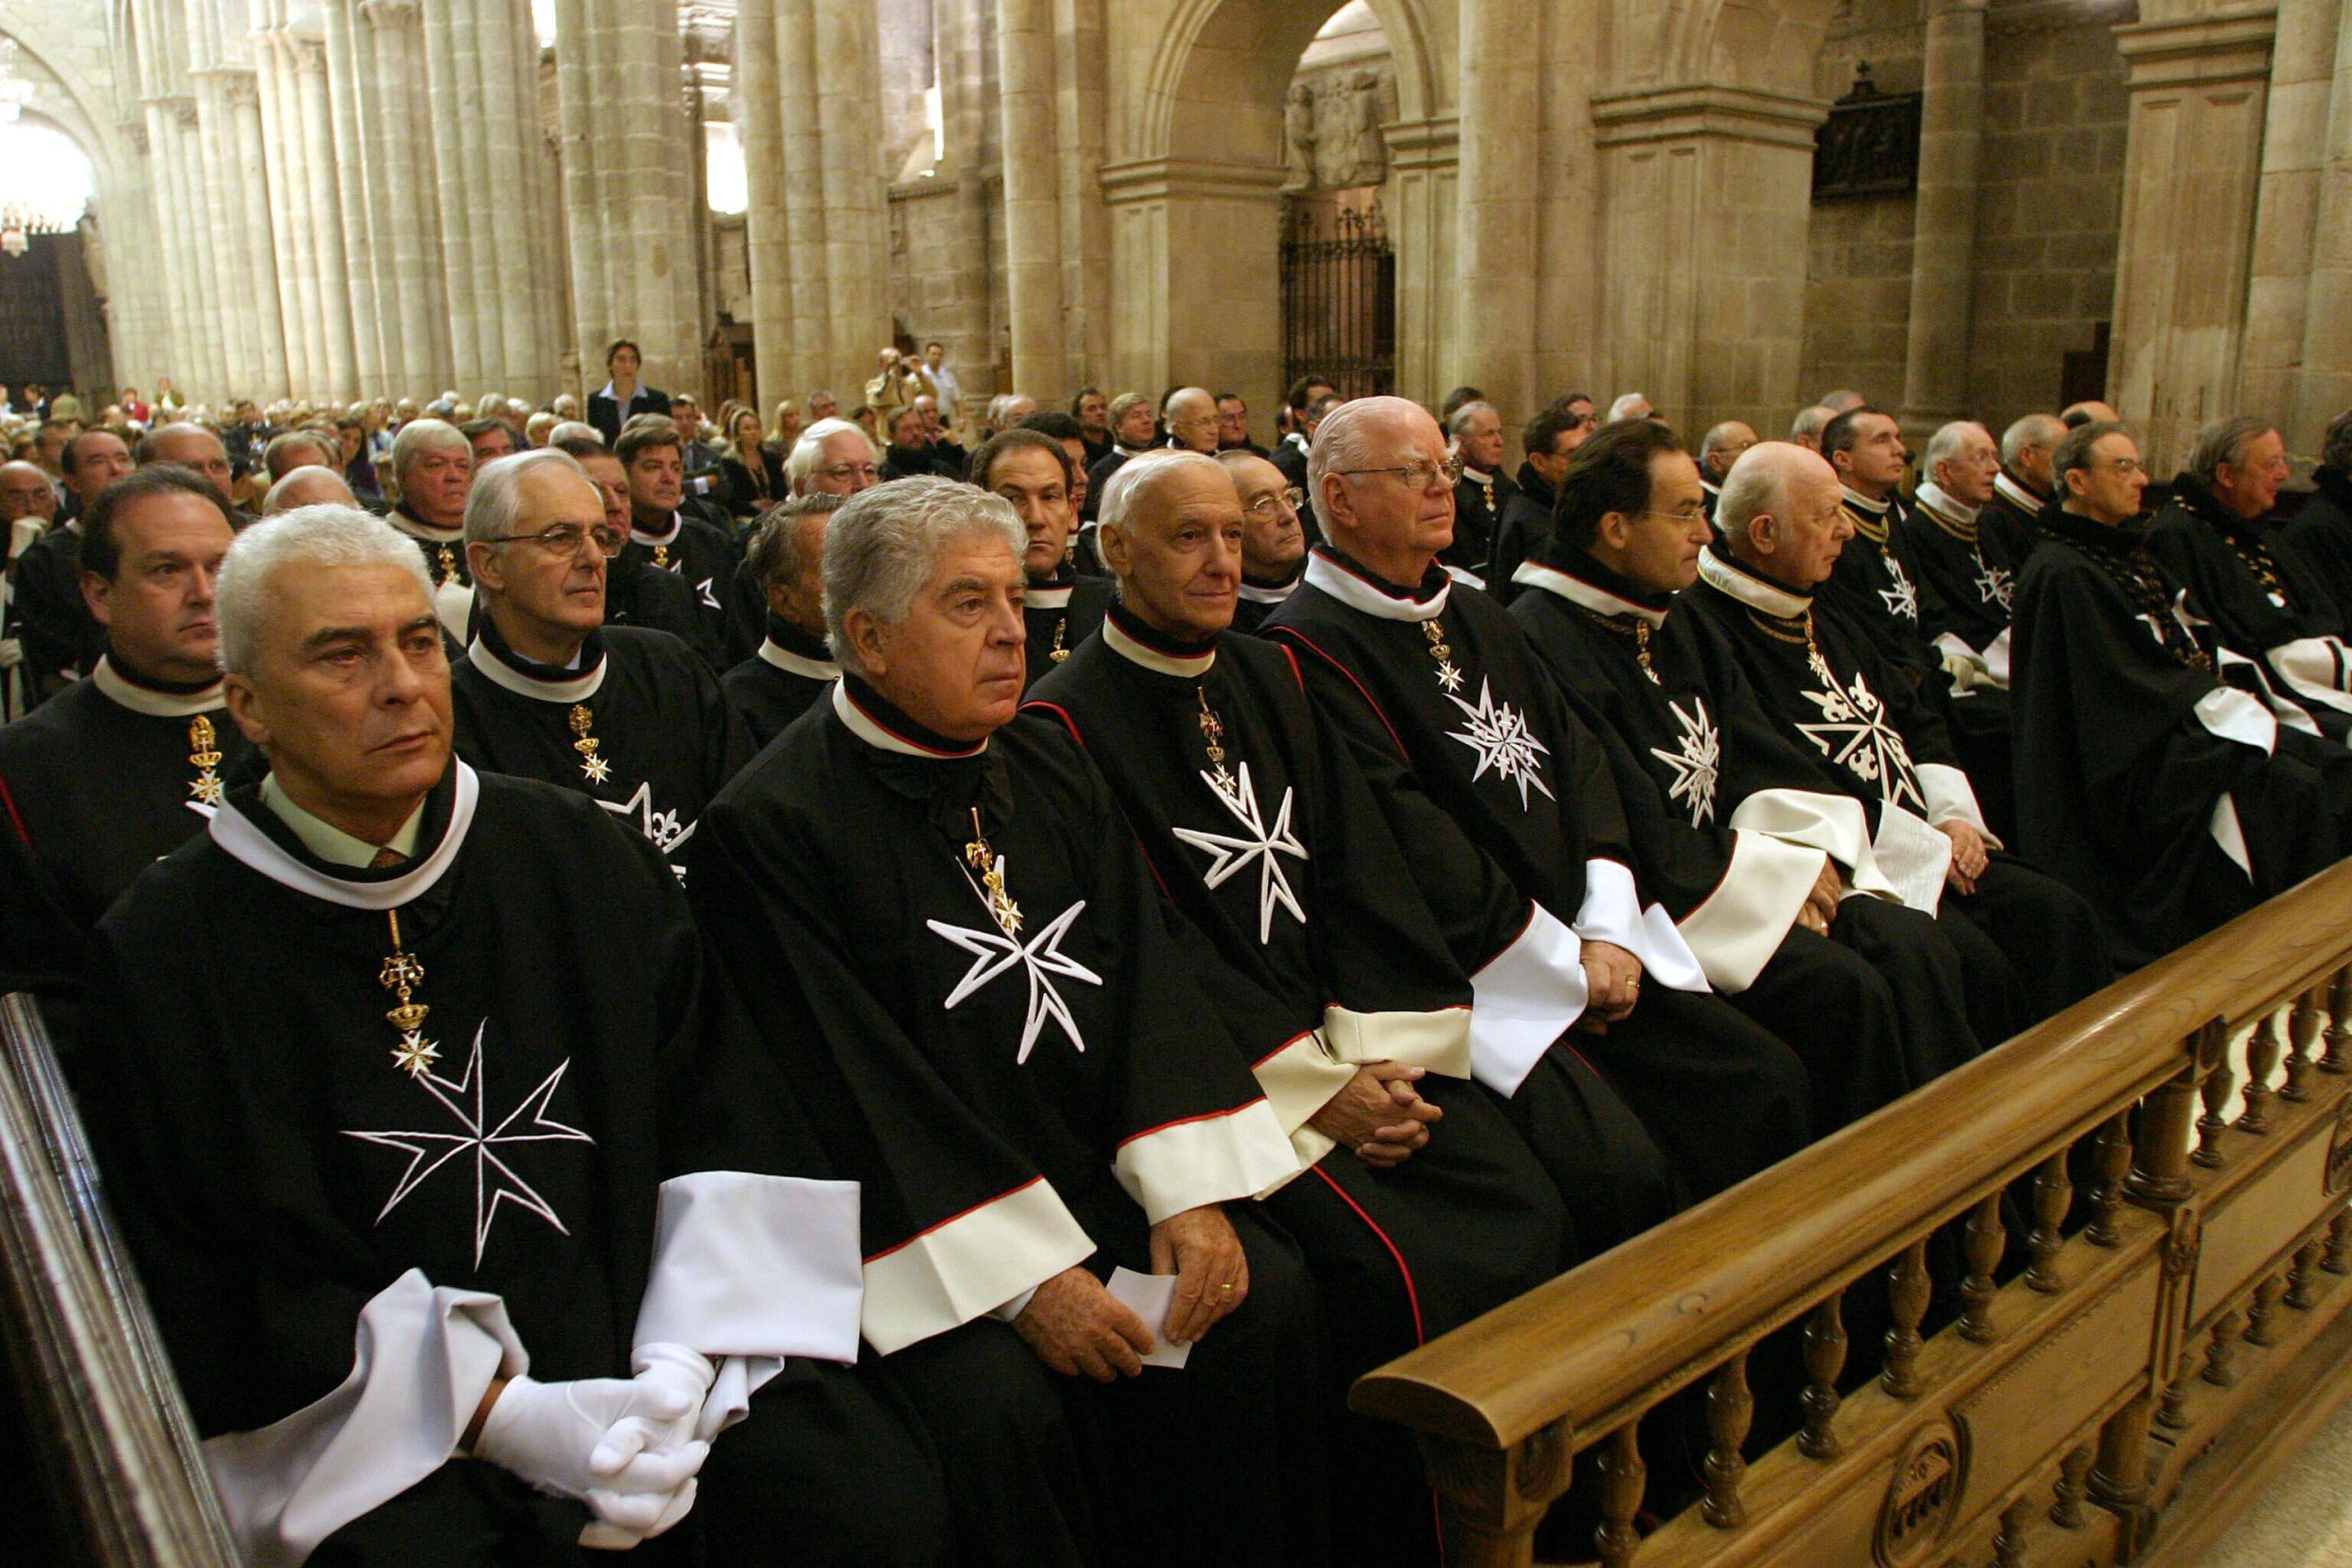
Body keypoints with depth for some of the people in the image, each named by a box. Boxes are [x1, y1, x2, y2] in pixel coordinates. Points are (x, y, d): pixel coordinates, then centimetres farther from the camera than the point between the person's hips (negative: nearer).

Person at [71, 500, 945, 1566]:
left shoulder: (573, 855, 5)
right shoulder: (163, 955, -2)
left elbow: (724, 1114, 3)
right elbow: (213, 1294, -3)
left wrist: (685, 1365, -12)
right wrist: (500, 1417, -14)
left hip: (641, 1343, 2)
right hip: (382, 1432, -1)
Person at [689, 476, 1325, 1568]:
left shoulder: (1051, 770, 11)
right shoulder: (773, 824, -9)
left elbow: (1144, 980, 4)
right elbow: (851, 1086, -14)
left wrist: (1190, 1191, -9)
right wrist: (1023, 1275, -19)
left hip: (1097, 1165, 6)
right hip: (918, 1222, -5)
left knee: (1264, 1296, -14)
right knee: (998, 1400, -27)